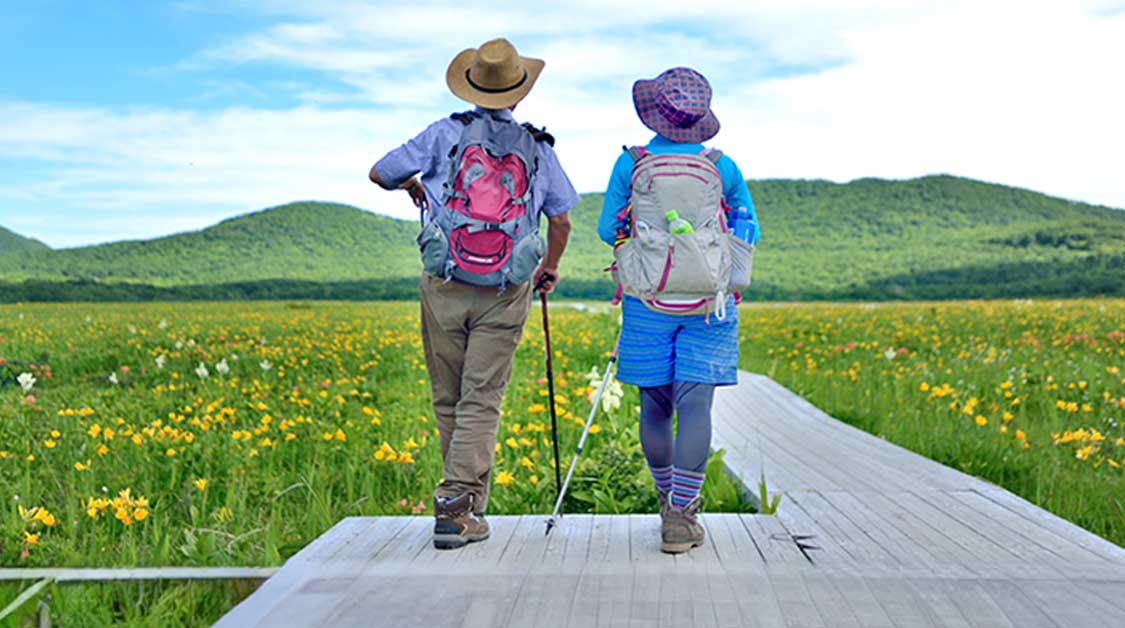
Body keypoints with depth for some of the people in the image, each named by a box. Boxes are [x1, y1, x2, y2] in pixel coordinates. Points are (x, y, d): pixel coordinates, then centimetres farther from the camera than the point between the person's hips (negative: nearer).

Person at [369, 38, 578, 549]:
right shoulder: (538, 148, 5)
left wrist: (415, 187, 29)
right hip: (505, 295, 0)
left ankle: (469, 497, 27)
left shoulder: (447, 133, 1)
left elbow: (379, 173, 8)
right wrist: (551, 269, 28)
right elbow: (561, 223, 10)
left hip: (444, 288, 0)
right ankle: (456, 507, -6)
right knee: (481, 401, 1)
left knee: (448, 400, 13)